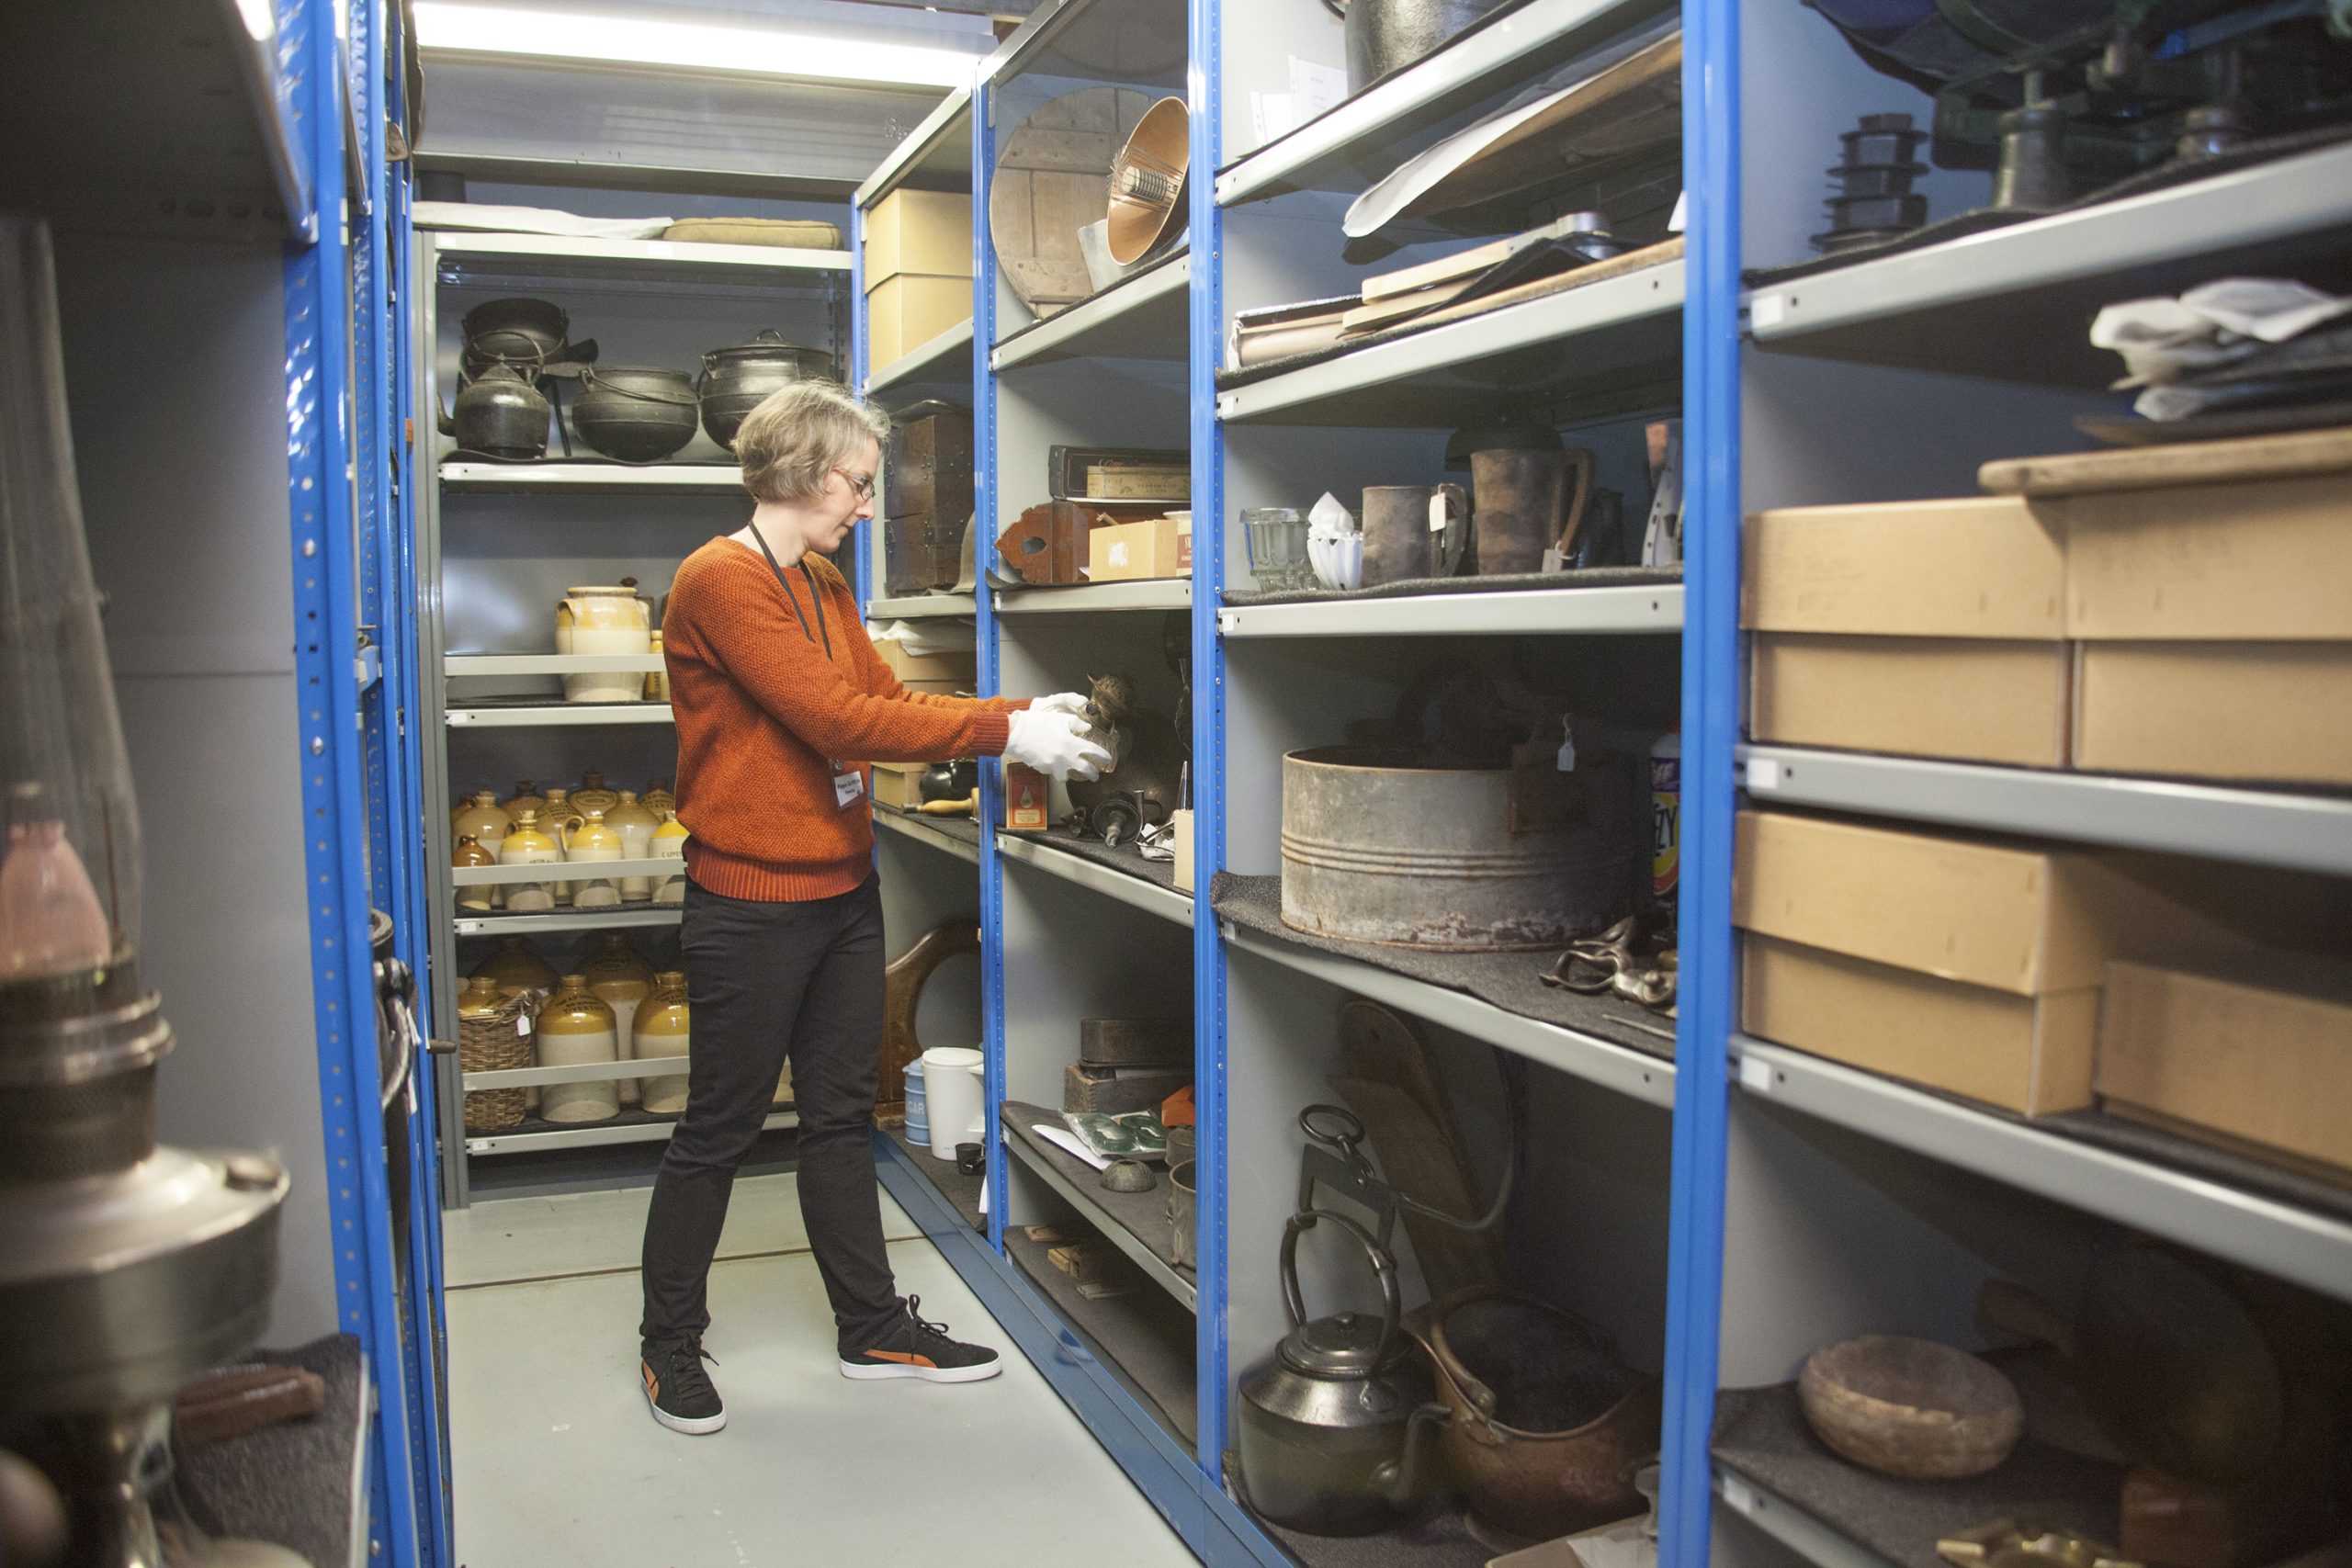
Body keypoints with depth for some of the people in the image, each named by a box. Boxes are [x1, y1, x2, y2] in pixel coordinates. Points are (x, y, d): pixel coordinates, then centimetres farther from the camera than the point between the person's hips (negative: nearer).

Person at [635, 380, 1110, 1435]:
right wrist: (1003, 733, -20)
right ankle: (670, 1345, 24)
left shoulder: (825, 586, 13)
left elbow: (885, 698, 10)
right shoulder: (721, 580, -17)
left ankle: (873, 1327, 29)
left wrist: (1025, 714, -2)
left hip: (842, 888, 9)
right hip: (752, 903, -8)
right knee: (720, 1128, 5)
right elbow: (839, 719, -23)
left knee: (842, 1114, 16)